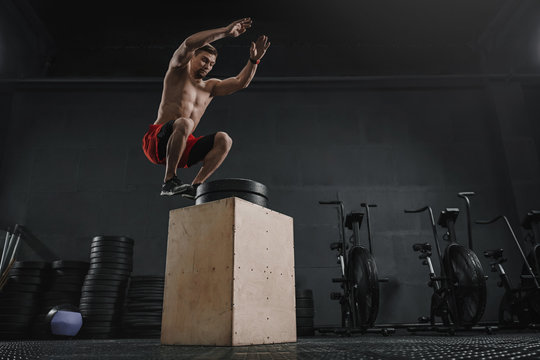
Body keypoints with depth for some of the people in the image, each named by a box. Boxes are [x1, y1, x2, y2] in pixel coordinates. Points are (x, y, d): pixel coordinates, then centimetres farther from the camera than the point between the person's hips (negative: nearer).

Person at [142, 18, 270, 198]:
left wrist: (253, 60, -7)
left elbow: (240, 82, 9)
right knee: (184, 123, -36)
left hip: (184, 147, 5)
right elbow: (188, 44, -14)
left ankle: (195, 186, -18)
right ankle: (169, 181, -27)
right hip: (157, 141, -5)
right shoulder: (179, 70, 6)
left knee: (224, 140, -16)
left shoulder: (210, 87, 21)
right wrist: (225, 31, -15)